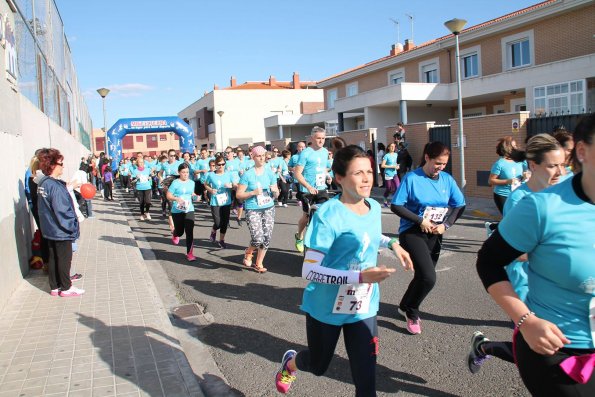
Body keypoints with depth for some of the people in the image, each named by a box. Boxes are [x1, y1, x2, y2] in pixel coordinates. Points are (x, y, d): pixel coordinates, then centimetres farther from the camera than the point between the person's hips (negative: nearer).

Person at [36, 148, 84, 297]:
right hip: (61, 230, -8)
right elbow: (62, 211, -23)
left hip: (50, 229, 9)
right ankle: (66, 287, 17)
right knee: (64, 258, 5)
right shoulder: (55, 186, -23)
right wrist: (73, 227, -14)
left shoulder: (42, 183, 5)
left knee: (53, 257, 16)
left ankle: (54, 287, 26)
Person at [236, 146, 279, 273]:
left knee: (267, 238, 1)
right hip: (252, 210, -4)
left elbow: (276, 195, 10)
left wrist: (275, 191, -13)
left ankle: (258, 263, 22)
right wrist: (253, 192, -18)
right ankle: (248, 252, 21)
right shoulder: (247, 174, -5)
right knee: (258, 238, -14)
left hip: (269, 209, 4)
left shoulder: (270, 173, 5)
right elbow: (238, 195, -5)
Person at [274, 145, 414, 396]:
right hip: (326, 307, -4)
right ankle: (291, 362, 57)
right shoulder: (329, 214, -25)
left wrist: (392, 243, 5)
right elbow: (309, 271, -27)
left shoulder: (374, 207, -3)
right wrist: (359, 276, -34)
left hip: (363, 307, 5)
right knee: (318, 366, 21)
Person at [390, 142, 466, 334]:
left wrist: (445, 224, -7)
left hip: (435, 235, 5)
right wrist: (420, 220, -16)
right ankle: (412, 312, 7)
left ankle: (405, 306, 41)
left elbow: (460, 206, 8)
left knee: (423, 276, 13)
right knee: (428, 277, -19)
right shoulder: (412, 178, -12)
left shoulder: (447, 179, 1)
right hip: (412, 232, -5)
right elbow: (396, 206, -12)